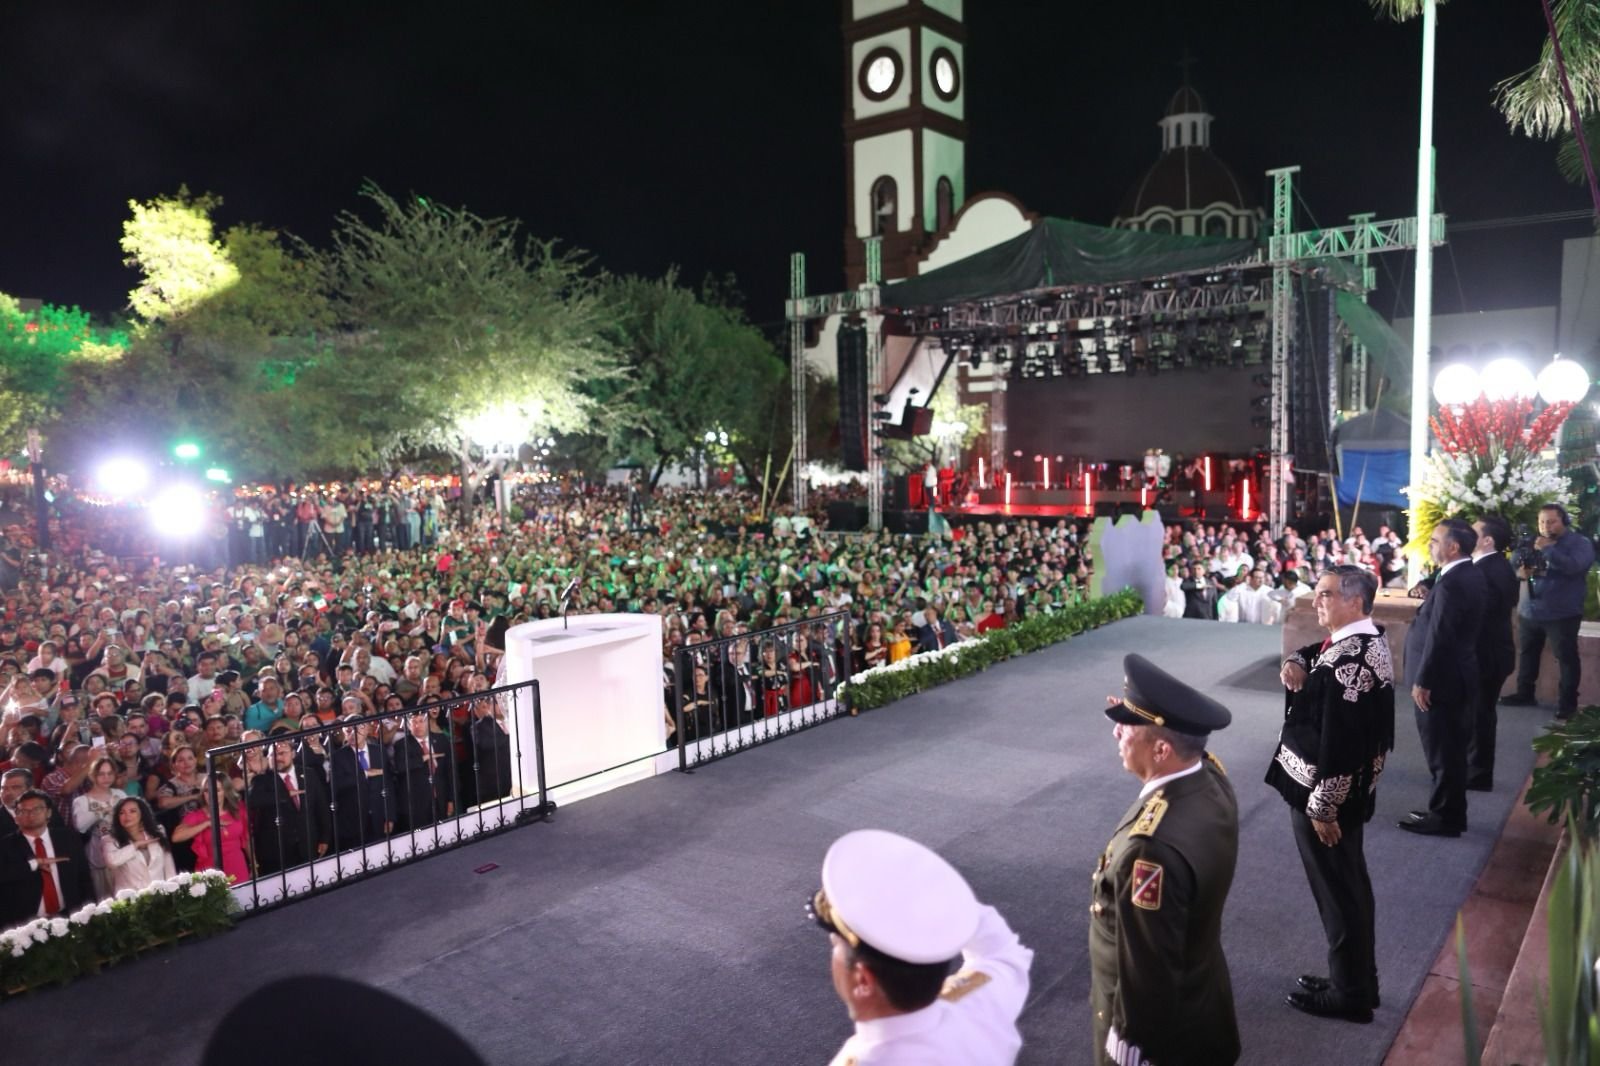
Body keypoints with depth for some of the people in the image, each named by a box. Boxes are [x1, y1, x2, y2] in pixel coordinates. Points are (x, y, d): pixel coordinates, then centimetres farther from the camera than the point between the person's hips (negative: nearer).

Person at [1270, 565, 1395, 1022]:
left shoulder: (1347, 660, -28)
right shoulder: (1367, 639, 4)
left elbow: (1339, 742, -28)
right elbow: (1312, 654, 17)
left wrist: (1322, 806, -22)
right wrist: (1296, 664, -7)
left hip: (1325, 793, -10)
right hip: (1350, 788, 10)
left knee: (1337, 892, 6)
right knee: (1350, 885, 21)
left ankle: (1350, 994, 22)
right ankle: (1358, 980, 36)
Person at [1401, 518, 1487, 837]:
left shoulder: (1451, 583, -24)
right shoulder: (1471, 574, 8)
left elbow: (1439, 637, -24)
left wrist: (1422, 681, -19)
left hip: (1441, 680, -10)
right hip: (1457, 676, 10)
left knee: (1442, 752, 2)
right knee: (1451, 750, 19)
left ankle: (1444, 817, 14)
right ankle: (1451, 812, 31)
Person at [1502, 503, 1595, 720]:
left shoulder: (1580, 543, -5)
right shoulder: (1534, 542, 11)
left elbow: (1574, 566, -23)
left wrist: (1548, 549, -28)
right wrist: (1520, 571, -15)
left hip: (1562, 614, -5)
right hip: (1529, 611, 5)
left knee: (1566, 658, 2)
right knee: (1526, 654, 14)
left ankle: (1567, 702, 9)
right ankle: (1524, 693, 27)